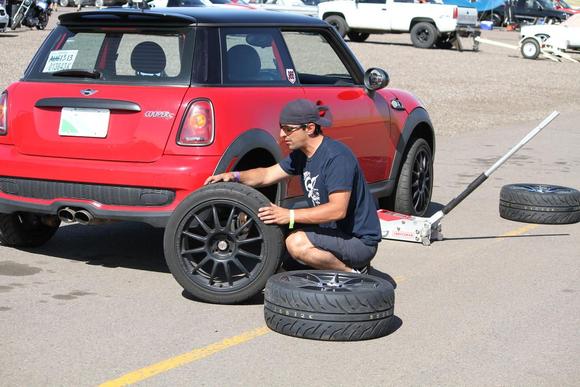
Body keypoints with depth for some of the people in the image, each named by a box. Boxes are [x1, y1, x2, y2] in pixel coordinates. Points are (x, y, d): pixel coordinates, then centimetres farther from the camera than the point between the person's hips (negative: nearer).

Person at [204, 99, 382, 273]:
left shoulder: (337, 157, -23)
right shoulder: (302, 154, 7)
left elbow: (338, 209, -30)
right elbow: (267, 175, 13)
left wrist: (290, 215, -32)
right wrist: (235, 176, -5)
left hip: (360, 239, -10)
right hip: (333, 231, 10)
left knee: (297, 243, -28)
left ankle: (352, 273, -8)